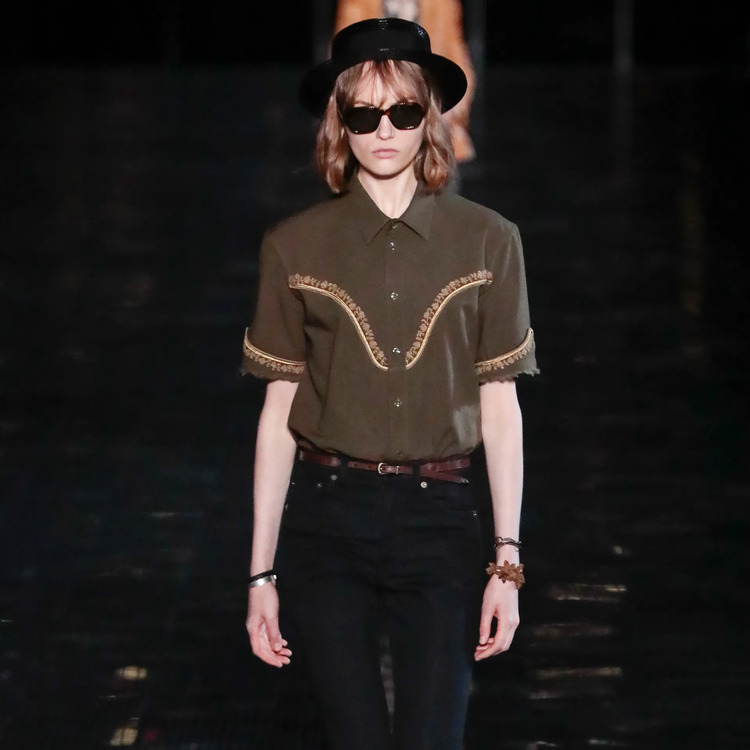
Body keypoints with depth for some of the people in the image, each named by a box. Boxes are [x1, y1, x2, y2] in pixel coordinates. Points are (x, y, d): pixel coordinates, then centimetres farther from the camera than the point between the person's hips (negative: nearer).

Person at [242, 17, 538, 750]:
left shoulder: (488, 241, 2)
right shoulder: (296, 245, 2)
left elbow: (499, 407, 5)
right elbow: (277, 413, 4)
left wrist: (507, 560, 0)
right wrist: (261, 574, 2)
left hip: (440, 522, 0)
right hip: (327, 521, 0)